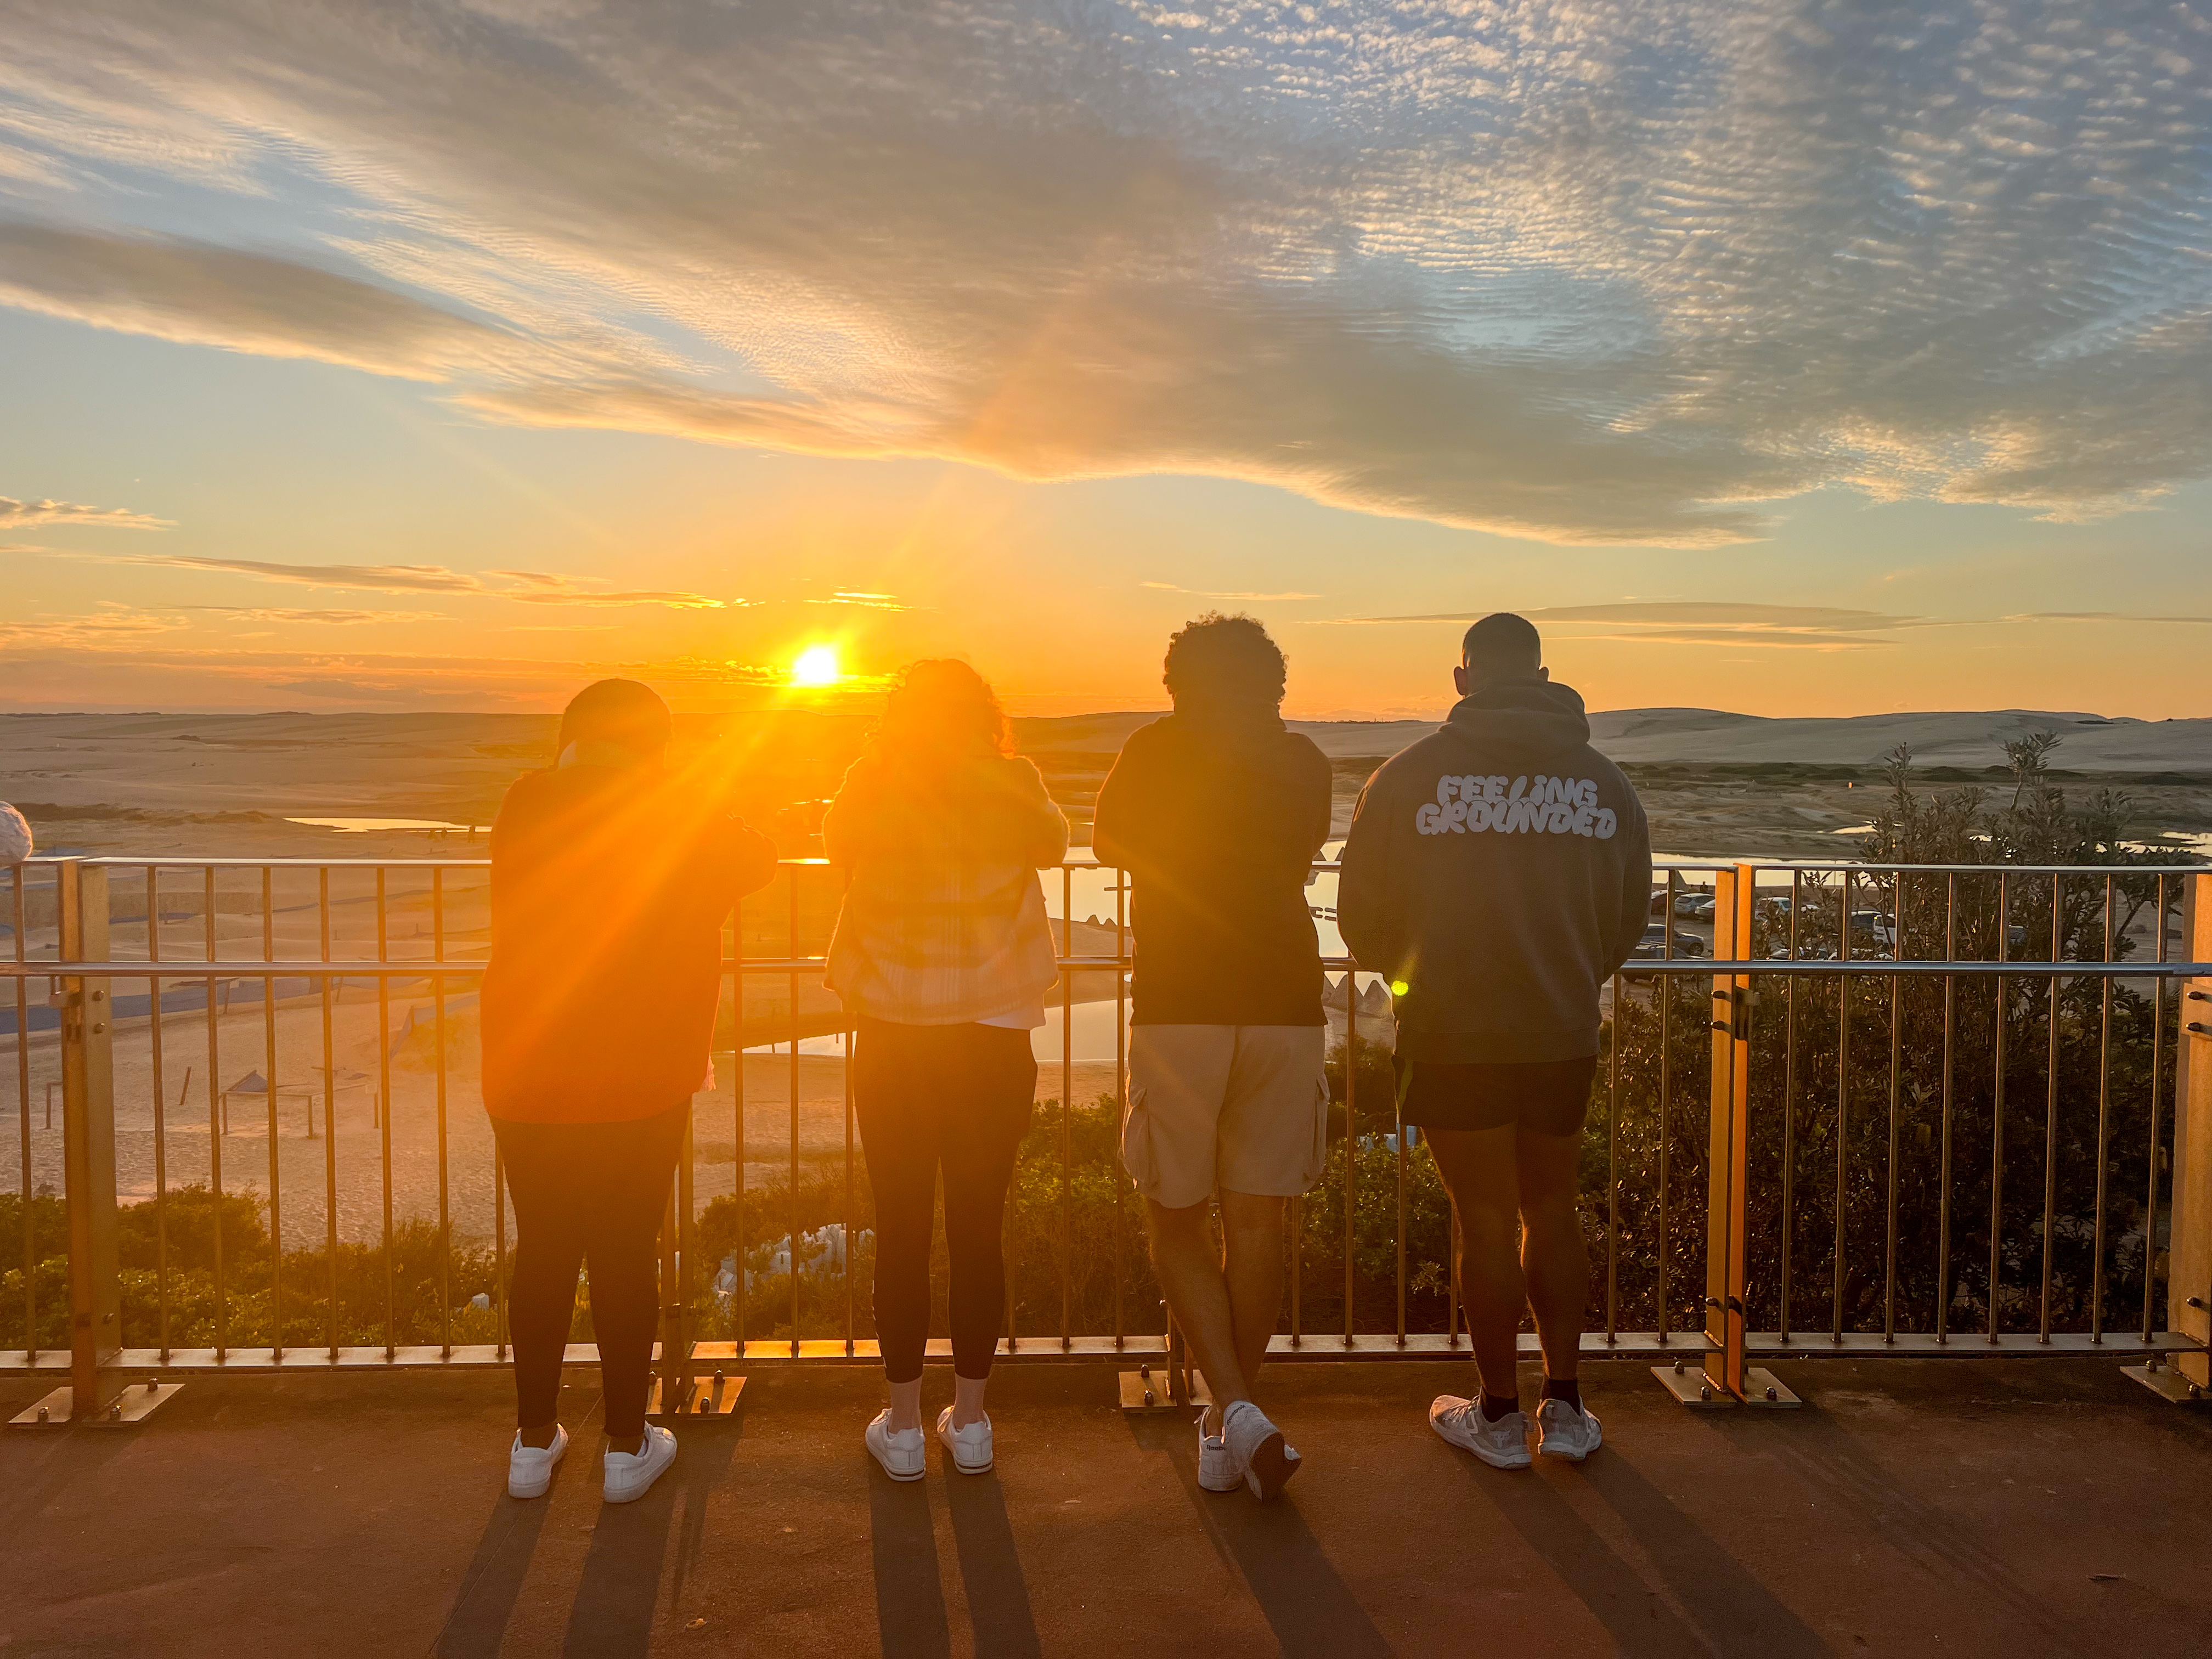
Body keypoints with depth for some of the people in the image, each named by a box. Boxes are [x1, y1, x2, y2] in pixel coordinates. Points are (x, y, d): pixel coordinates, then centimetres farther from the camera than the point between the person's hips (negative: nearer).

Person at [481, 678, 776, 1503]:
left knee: (542, 1253, 14)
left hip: (527, 1075, 3)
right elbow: (755, 863, 11)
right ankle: (626, 1445, 19)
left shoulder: (527, 804, 1)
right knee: (627, 1256, 8)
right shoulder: (681, 810, -5)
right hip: (640, 1082, -2)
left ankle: (534, 1442, 25)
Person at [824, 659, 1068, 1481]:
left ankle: (902, 1425, 17)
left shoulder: (872, 784, -4)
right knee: (979, 1228, 9)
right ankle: (970, 1421, 20)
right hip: (995, 1037, 1)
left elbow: (838, 842, 18)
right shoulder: (1015, 786, -4)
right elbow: (1053, 842, 19)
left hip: (893, 1039, 0)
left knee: (901, 1229, 8)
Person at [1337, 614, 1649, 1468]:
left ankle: (1499, 1415, 19)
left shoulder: (1409, 775, -6)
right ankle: (1565, 1408, 23)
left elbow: (1361, 919, 0)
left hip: (1455, 1035, -3)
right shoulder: (1604, 780, 4)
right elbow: (1628, 918, 12)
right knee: (1553, 1211, 17)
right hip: (1565, 1035, 3)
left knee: (1483, 1219, 7)